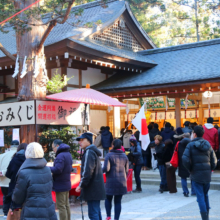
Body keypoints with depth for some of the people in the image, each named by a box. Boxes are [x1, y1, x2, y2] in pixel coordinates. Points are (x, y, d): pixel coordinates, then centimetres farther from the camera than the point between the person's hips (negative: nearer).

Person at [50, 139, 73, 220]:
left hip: (60, 185, -10)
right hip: (66, 183, 10)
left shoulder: (60, 156, -20)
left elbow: (57, 169, -28)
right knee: (66, 205, 17)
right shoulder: (68, 154, 12)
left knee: (61, 206, -4)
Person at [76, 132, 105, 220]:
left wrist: (81, 185, -14)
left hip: (92, 189, -10)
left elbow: (87, 172, -22)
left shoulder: (89, 153, -15)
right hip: (97, 188, 10)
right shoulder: (93, 151, 17)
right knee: (96, 212, 17)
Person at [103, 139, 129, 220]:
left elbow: (106, 169, -17)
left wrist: (101, 170, 4)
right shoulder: (124, 156, 6)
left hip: (111, 182, -3)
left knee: (108, 199, 14)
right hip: (122, 182, 3)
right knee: (118, 201, 6)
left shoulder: (109, 155, -8)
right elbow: (126, 171, 8)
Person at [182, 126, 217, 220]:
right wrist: (209, 170, 15)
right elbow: (214, 161, 6)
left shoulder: (191, 145, -7)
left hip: (196, 174, -4)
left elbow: (185, 159, -17)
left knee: (200, 196, -1)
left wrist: (190, 169, -3)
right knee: (205, 195, 17)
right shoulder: (208, 145, 7)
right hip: (207, 175, 4)